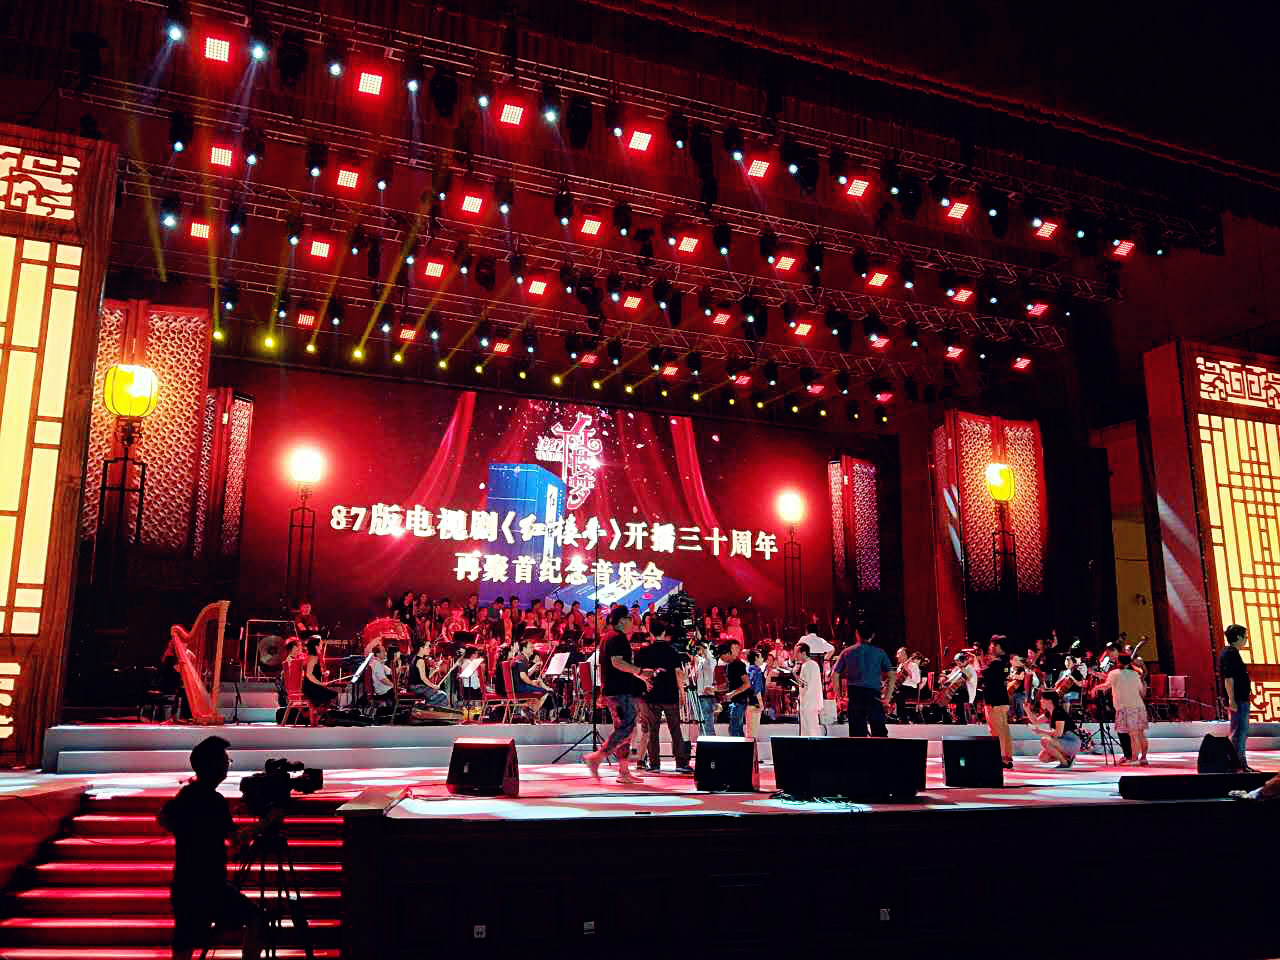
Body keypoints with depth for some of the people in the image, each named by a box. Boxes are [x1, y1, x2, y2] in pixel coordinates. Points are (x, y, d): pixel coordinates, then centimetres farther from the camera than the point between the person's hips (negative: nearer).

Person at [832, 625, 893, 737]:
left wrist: (838, 695, 12)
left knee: (857, 733, 5)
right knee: (879, 732, 2)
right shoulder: (880, 652, 6)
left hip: (854, 695, 1)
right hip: (874, 694, -1)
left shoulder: (847, 652, 8)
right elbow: (891, 676, 0)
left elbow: (836, 674, 5)